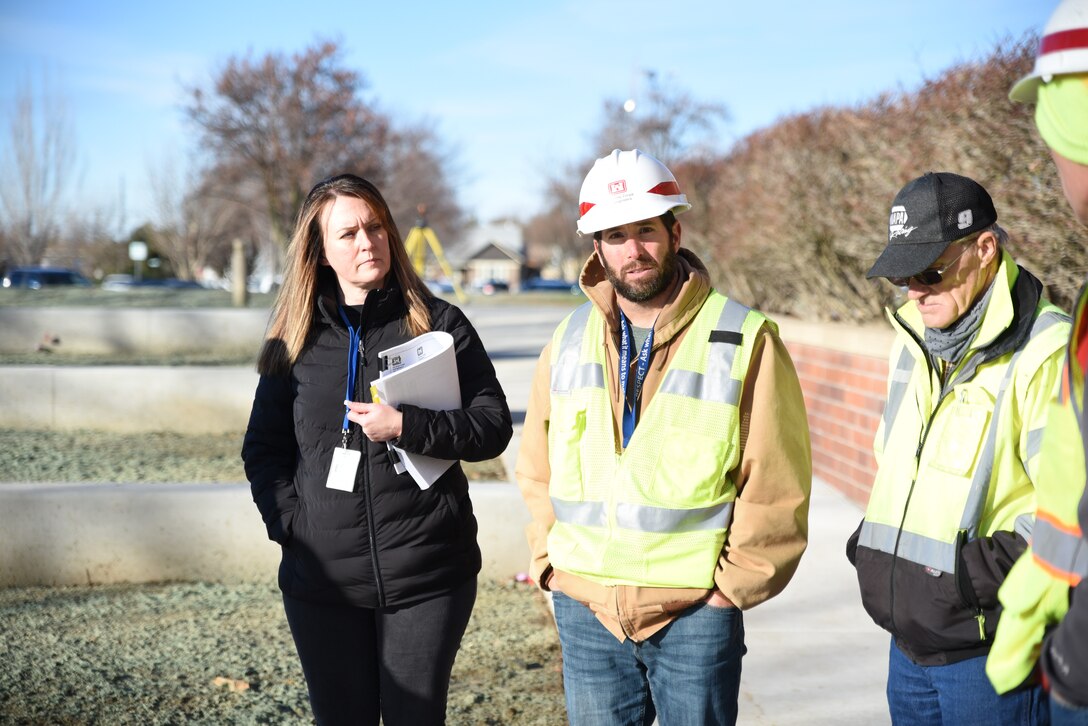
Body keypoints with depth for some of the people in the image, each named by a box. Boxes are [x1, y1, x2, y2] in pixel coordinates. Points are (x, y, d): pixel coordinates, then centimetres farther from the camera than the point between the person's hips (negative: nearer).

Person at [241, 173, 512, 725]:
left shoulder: (438, 323, 0)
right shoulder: (296, 338, 7)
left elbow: (493, 426, -4)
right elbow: (263, 448, 11)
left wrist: (405, 427, -18)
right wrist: (289, 523, -5)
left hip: (426, 576, -2)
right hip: (322, 579, 2)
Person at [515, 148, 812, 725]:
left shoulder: (745, 341, -6)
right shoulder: (569, 343, 7)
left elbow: (776, 487, -6)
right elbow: (538, 471, 14)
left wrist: (734, 584, -7)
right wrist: (552, 563, 6)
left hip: (694, 613, -3)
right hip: (584, 611, 4)